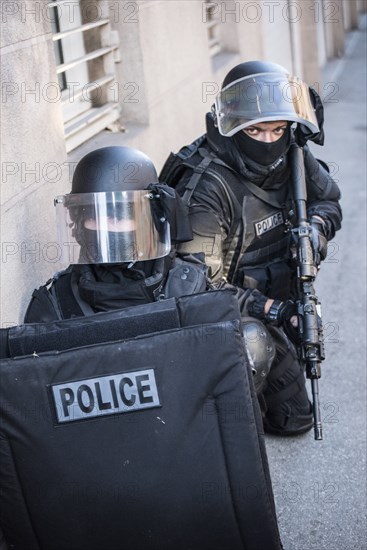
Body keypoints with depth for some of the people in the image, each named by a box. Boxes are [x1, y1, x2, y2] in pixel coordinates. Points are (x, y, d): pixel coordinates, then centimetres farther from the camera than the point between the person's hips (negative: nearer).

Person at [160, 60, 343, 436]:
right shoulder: (207, 188, -29)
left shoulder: (292, 158, -9)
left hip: (277, 296, 7)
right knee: (292, 417, -7)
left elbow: (328, 200, 10)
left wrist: (314, 227, -14)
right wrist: (265, 308, -35)